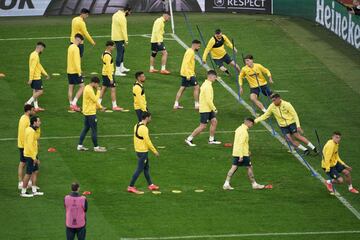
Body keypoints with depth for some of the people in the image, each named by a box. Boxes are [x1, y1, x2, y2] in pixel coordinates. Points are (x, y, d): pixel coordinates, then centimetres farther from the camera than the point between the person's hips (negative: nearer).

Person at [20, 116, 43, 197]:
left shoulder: (33, 130, 10)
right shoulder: (31, 131, -21)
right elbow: (30, 145, -24)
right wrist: (34, 157, -23)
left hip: (33, 154, 10)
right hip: (30, 156, -10)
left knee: (35, 171, 15)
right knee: (28, 173, -2)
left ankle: (34, 191, 23)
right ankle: (23, 192, 6)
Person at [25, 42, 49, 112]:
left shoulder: (34, 54, 14)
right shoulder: (35, 56, -19)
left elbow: (39, 66, 22)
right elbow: (32, 68, -23)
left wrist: (45, 74, 23)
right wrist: (31, 79, -24)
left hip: (36, 77, 10)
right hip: (36, 77, -10)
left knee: (35, 92, 11)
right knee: (40, 91, -8)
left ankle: (36, 107, 13)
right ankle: (28, 103, -7)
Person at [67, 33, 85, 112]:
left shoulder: (70, 47, 12)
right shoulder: (76, 48, -17)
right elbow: (76, 61, -22)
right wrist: (79, 72, -19)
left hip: (69, 71, 9)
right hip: (75, 71, -9)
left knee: (71, 87, 10)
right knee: (82, 86, -4)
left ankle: (71, 105, 13)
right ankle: (74, 103, -11)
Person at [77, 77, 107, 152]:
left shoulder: (88, 88, 12)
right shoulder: (89, 90, -19)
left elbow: (94, 100, 19)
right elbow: (95, 99, -20)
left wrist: (100, 107, 15)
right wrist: (98, 91, -11)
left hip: (86, 112, 10)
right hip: (91, 113, -10)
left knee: (86, 128, 14)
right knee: (94, 130, -2)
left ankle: (80, 145, 15)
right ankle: (96, 147, 4)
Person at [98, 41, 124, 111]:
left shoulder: (104, 53, 9)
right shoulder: (108, 56, -21)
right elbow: (108, 67, -23)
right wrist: (111, 78, -21)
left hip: (104, 74, 10)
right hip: (108, 74, -10)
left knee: (103, 88, 14)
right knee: (113, 89, -4)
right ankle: (114, 106, 0)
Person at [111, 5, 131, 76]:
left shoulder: (116, 14, 9)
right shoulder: (122, 18, -21)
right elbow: (124, 30, -21)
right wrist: (126, 40, -16)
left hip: (115, 36, 10)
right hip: (119, 38, -10)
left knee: (122, 51, 22)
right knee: (120, 53, -5)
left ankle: (121, 68, 30)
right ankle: (117, 71, -3)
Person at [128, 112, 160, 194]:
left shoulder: (137, 125, 6)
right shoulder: (144, 128, -22)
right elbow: (148, 141, -21)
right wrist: (154, 151, -11)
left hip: (139, 150, 10)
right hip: (143, 151, -10)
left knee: (146, 168, 18)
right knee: (140, 169, -3)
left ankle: (150, 185, 27)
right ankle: (131, 186, 0)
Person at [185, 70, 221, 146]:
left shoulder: (206, 84, 10)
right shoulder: (207, 86, -22)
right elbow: (208, 100, -25)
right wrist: (214, 109, -16)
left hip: (208, 109, 10)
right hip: (205, 109, -10)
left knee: (214, 121, 11)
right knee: (203, 126, -5)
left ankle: (211, 139, 20)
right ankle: (189, 139, 1)